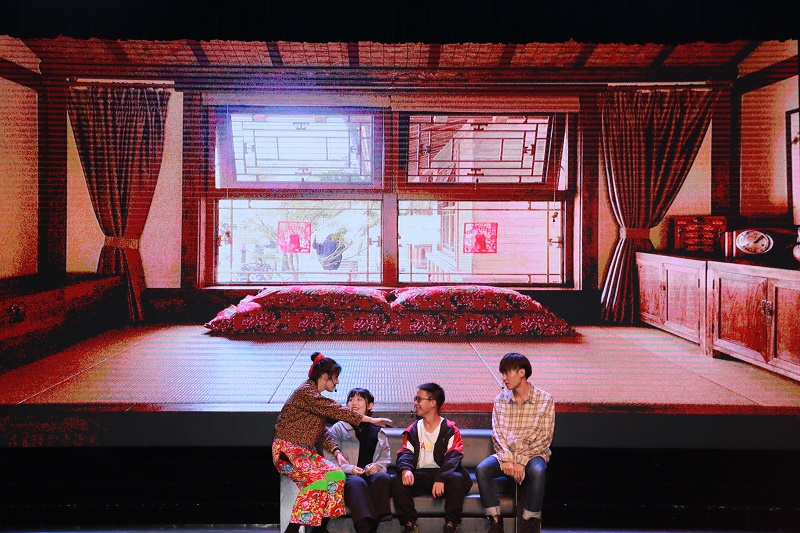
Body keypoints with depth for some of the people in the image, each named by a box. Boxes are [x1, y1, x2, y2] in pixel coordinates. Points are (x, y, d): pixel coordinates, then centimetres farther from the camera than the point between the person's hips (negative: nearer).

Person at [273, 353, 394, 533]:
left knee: (336, 475, -10)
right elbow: (334, 410, -21)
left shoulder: (315, 396, 16)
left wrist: (336, 451, -3)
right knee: (319, 478, -27)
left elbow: (323, 431, 13)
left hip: (305, 451, 9)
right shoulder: (306, 392, -13)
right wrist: (370, 420, -20)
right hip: (288, 451, -9)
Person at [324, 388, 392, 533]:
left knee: (383, 477, -33)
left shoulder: (378, 431, 22)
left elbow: (386, 458, 19)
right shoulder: (339, 428, 15)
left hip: (372, 474, 2)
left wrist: (377, 466, -4)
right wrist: (349, 468, -10)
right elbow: (330, 458, 6)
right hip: (348, 477, -2)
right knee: (357, 482, -37)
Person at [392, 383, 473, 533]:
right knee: (398, 481, -25)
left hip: (444, 475, -3)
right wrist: (405, 469, -24)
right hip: (420, 476, 3)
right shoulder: (412, 430, 14)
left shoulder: (450, 429, 2)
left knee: (457, 479, -34)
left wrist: (441, 479, -30)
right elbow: (405, 453, 1)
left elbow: (453, 457, -11)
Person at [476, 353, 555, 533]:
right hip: (505, 454, 3)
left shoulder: (545, 400, -4)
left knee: (537, 471, -37)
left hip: (533, 454, -3)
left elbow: (545, 437, -9)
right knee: (482, 469, -27)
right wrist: (506, 459, -17)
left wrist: (521, 461, -18)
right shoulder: (500, 400, 6)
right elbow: (497, 434, 1)